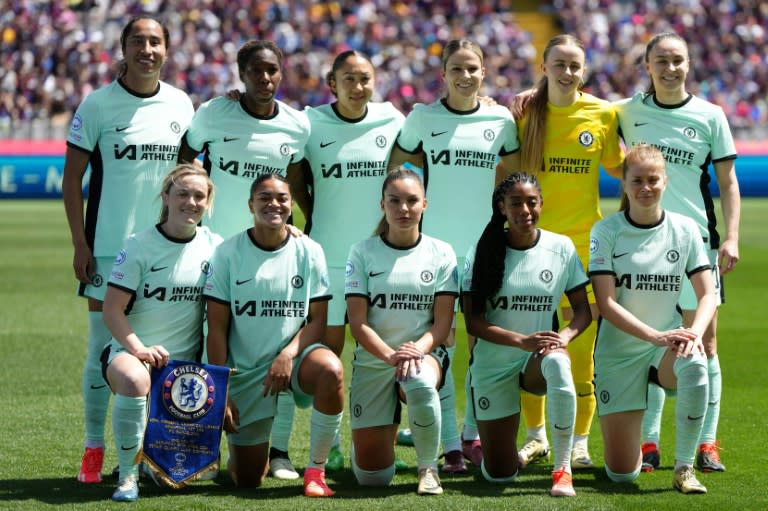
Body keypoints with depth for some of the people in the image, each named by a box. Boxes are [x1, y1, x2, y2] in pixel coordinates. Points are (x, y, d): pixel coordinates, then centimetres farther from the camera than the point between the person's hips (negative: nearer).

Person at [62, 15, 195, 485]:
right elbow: (73, 176, -2)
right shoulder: (99, 105, -4)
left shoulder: (181, 105, 6)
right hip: (108, 247, -3)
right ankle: (94, 450, 7)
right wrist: (80, 243, -8)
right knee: (103, 348, -2)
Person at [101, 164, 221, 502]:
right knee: (134, 381, -41)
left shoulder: (214, 247, 4)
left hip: (186, 359, 3)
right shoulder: (139, 246, -8)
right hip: (130, 350, -3)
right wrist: (140, 349, -25)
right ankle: (128, 474, -22)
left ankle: (150, 453, 31)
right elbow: (112, 310, -12)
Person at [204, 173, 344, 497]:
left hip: (295, 355, 0)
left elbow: (317, 320, -1)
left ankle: (316, 470, -19)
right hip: (245, 370, 0)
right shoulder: (228, 253, -4)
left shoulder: (308, 251, -1)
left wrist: (288, 354, -20)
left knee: (331, 371, -37)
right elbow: (217, 329, -4)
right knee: (247, 480, 1)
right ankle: (241, 450, 41)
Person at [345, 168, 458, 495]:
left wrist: (417, 349, -23)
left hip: (424, 353, -1)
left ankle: (428, 468, -16)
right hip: (372, 360, 1)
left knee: (420, 383, -42)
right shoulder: (363, 252, -1)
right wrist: (390, 355, -24)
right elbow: (358, 323, -6)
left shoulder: (441, 254, 1)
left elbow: (443, 322, -3)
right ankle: (387, 427, 35)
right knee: (372, 478, -4)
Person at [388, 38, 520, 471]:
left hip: (485, 245, 2)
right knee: (439, 342, -3)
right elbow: (395, 168, 12)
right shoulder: (423, 118, 1)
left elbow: (512, 176, 18)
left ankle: (474, 434, 17)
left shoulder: (501, 120, 5)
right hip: (435, 242, -1)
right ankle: (450, 445, 1)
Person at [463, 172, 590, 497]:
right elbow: (473, 323, -10)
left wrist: (564, 336, -20)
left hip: (538, 360, 0)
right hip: (493, 365, 0)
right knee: (499, 475, -2)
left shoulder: (561, 248, -2)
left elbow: (583, 309, 2)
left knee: (557, 363, -40)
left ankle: (563, 470, -32)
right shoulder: (483, 254, -6)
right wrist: (523, 341, -24)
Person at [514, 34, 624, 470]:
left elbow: (619, 168, 13)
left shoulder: (603, 114, 0)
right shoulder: (525, 114, 2)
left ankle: (579, 442, 10)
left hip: (584, 242, -1)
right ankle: (537, 436, 21)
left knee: (581, 349, -1)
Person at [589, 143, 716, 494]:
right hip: (619, 352, -1)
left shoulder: (684, 229, -2)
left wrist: (694, 332, -25)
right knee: (622, 474, -3)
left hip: (668, 342, 1)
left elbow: (708, 295, -3)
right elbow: (605, 304, -14)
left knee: (694, 365, -39)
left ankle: (684, 468, -22)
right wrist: (656, 336, -27)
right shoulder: (606, 231, -8)